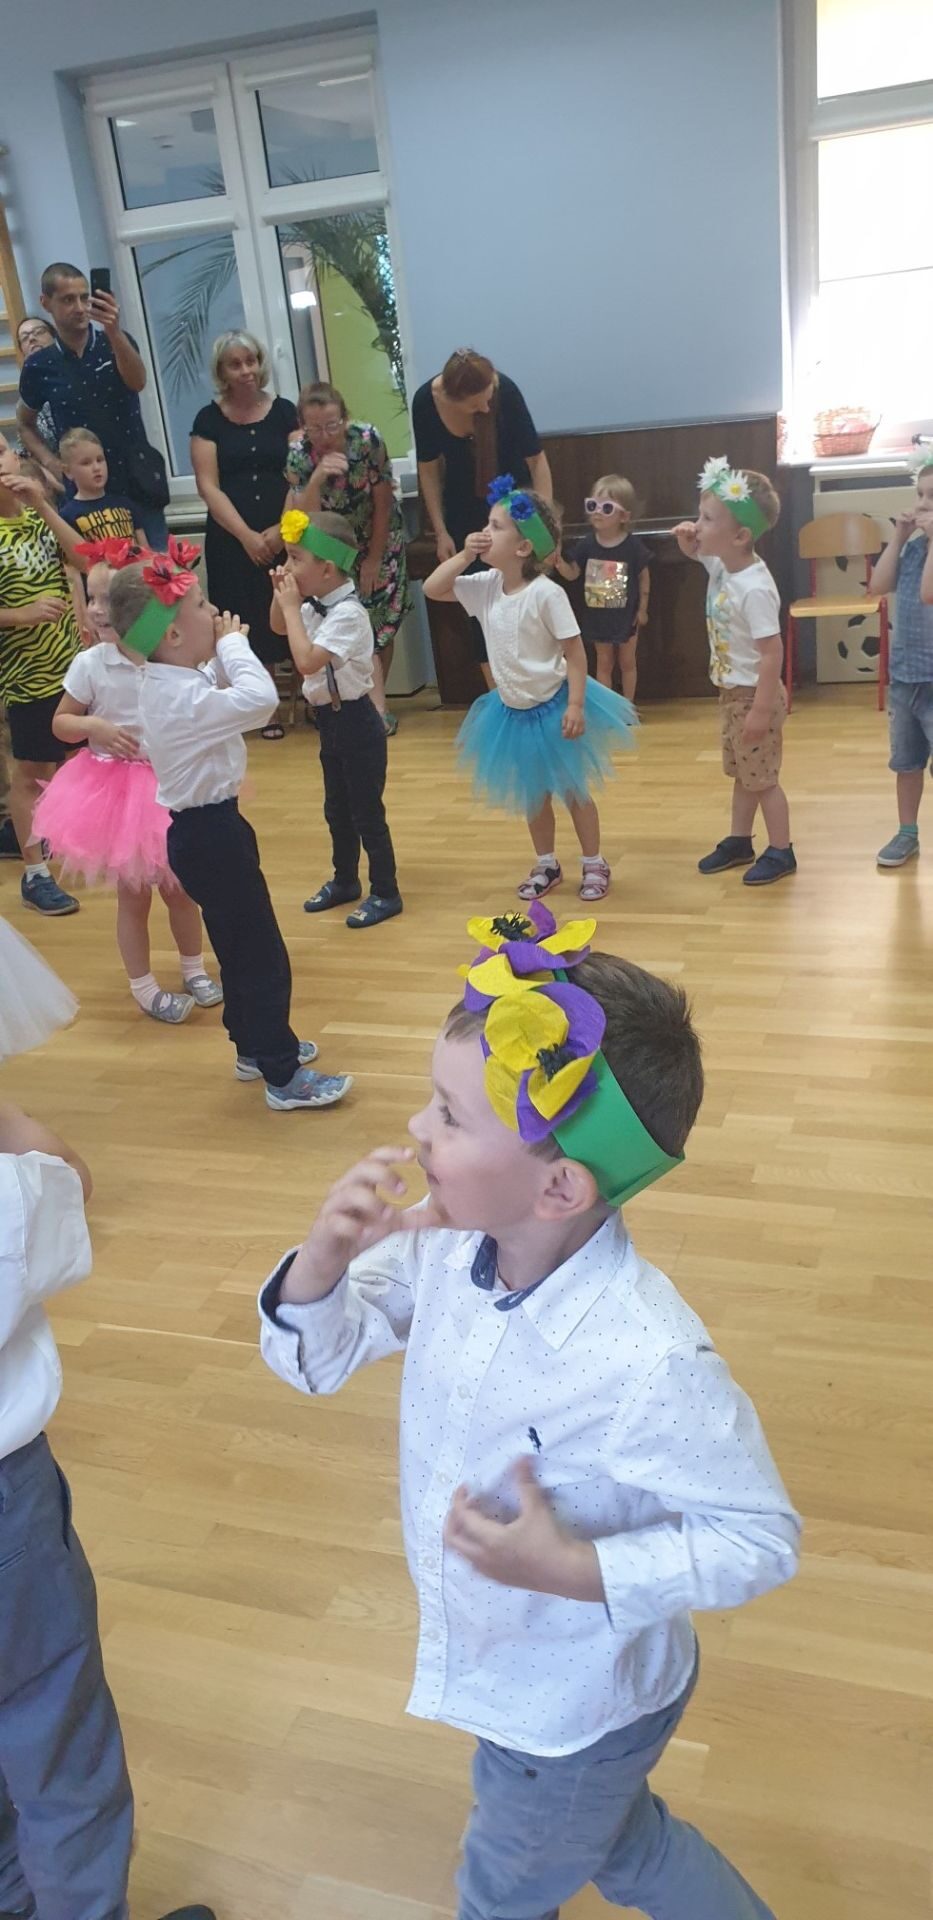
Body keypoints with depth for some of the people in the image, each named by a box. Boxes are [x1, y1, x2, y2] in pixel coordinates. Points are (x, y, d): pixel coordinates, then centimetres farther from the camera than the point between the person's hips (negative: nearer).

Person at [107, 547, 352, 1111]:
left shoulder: (167, 682, 5)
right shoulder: (181, 698, -27)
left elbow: (220, 694, 19)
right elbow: (260, 699, -38)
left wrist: (223, 653, -1)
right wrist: (233, 645, -22)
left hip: (202, 829, 11)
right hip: (210, 834, -11)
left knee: (238, 948, 23)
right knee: (263, 957, -2)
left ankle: (254, 1046, 39)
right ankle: (284, 1078, 7)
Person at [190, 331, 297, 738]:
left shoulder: (283, 411, 6)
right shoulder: (209, 419, 4)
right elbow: (208, 486, -2)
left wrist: (282, 528, -13)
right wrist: (246, 535, -12)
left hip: (285, 535, 0)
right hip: (232, 541, 0)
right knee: (250, 624, 1)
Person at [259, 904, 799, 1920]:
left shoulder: (647, 1366, -40)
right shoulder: (446, 1248, -21)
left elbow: (760, 1538, -26)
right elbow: (318, 1356, -8)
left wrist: (574, 1569, -34)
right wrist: (325, 1258, -29)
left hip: (580, 1711, -5)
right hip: (502, 1670, 6)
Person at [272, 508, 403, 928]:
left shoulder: (348, 613, -25)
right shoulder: (316, 604, 2)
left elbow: (307, 661, -34)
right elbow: (279, 628, 21)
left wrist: (291, 606, -25)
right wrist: (281, 598, 1)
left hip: (354, 721, -9)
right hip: (329, 719, 9)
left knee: (367, 812, 1)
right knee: (336, 809, 20)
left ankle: (385, 893, 12)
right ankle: (345, 880, 36)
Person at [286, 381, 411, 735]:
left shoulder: (367, 438, -25)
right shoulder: (298, 453, -22)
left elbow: (383, 503, -16)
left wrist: (374, 559, -12)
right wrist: (316, 478, -45)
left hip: (381, 539, 0)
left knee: (383, 622, 4)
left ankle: (373, 700, 21)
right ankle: (377, 707, -14)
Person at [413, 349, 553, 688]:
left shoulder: (505, 390, -28)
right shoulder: (425, 402, -22)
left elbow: (537, 459, -22)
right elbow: (429, 469, -8)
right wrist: (441, 533, -8)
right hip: (464, 504, 2)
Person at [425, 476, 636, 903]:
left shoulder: (546, 593, -22)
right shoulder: (487, 586, -4)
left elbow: (575, 652, -19)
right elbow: (432, 589, 0)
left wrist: (576, 705, -23)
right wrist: (464, 556, -11)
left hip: (552, 705, -6)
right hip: (512, 709, 6)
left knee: (573, 789, 8)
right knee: (531, 793, 17)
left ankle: (594, 864, 24)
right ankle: (546, 865, 33)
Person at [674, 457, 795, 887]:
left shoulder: (754, 589, -28)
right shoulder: (722, 565, -3)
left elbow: (772, 652, -28)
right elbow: (694, 551, 21)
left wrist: (761, 709, -27)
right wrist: (686, 537, -4)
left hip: (753, 694, -9)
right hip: (732, 692, 9)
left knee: (762, 778, 3)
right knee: (742, 774, 21)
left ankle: (780, 852, 17)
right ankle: (739, 842, 35)